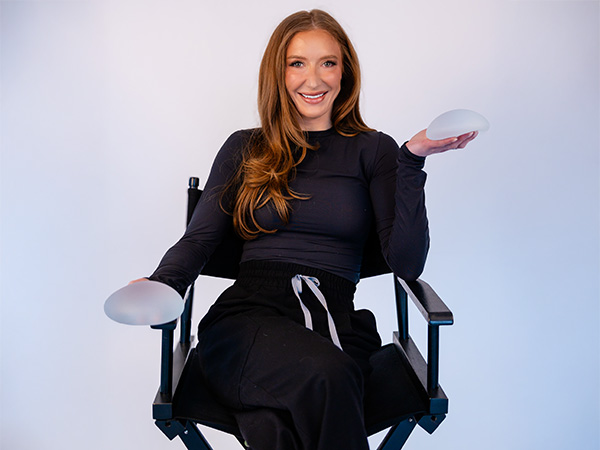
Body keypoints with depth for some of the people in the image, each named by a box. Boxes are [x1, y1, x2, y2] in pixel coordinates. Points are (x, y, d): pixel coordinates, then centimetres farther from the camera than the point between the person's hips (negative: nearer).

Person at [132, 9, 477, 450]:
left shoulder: (372, 150, 13)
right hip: (248, 314, 1)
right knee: (324, 375, -35)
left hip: (334, 319, 0)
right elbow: (199, 237, 10)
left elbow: (406, 263, 1)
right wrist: (161, 284, -12)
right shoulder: (245, 148, 18)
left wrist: (412, 160, -8)